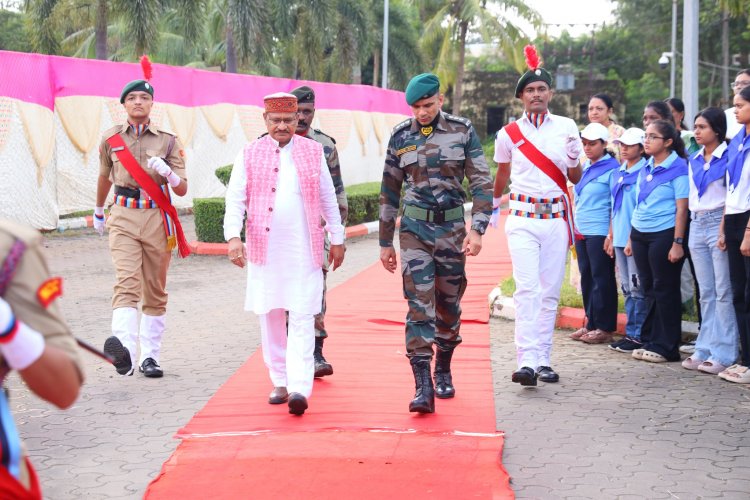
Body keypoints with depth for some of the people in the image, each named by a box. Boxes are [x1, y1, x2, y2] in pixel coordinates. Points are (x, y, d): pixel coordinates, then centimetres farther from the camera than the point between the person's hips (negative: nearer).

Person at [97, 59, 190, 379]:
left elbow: (182, 190, 1)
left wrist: (167, 172, -19)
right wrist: (98, 212, 36)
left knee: (155, 290, 7)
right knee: (126, 282, -20)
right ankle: (124, 348, -38)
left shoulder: (168, 141, 4)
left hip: (158, 218, 1)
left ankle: (150, 356, 14)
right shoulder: (111, 139, 7)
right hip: (123, 217, -1)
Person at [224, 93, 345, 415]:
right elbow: (235, 199, -1)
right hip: (264, 249, 1)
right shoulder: (249, 155, 4)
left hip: (304, 251, -1)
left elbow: (328, 198, 13)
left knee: (302, 319, -8)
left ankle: (300, 388, -15)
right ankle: (280, 382, 21)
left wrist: (337, 239, 13)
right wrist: (233, 236, -15)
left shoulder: (313, 152, 7)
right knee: (270, 318, 8)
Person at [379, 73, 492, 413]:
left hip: (452, 226, 0)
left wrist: (477, 229, -12)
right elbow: (389, 192, 9)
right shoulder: (401, 136, 3)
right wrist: (385, 242, 10)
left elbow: (481, 183, -1)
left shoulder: (462, 131, -1)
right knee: (419, 304, -11)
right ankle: (423, 387, -14)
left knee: (449, 303, 10)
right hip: (414, 227, 0)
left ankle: (443, 370, 32)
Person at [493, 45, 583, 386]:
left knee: (550, 292, 5)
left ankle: (543, 359, 11)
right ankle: (527, 362, -22)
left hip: (556, 217, 2)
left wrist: (574, 162, -11)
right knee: (526, 288, -15)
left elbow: (575, 178, 10)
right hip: (522, 218, -2)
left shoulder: (566, 127, 5)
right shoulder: (508, 134, 3)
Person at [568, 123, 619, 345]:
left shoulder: (612, 168, -7)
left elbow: (616, 204, -10)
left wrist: (611, 234, -15)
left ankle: (604, 328, 1)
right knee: (586, 277, 10)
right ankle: (591, 323, 17)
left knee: (602, 278, -3)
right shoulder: (584, 167, 15)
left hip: (599, 232, -7)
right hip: (581, 231, 7)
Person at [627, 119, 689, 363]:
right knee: (649, 290, 12)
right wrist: (631, 239, 16)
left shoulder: (677, 168, -8)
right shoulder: (646, 168, 13)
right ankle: (650, 342, 19)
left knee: (665, 290, -1)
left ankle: (666, 347, 5)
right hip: (640, 234, 7)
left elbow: (681, 208, -12)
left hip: (664, 235, -7)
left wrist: (678, 243, -16)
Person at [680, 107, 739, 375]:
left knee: (723, 291, -6)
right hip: (697, 225, 7)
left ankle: (724, 353, -4)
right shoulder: (693, 160, 14)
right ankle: (705, 350, 13)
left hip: (720, 223, -7)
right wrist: (690, 230, 15)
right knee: (706, 292, 9)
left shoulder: (728, 157, -6)